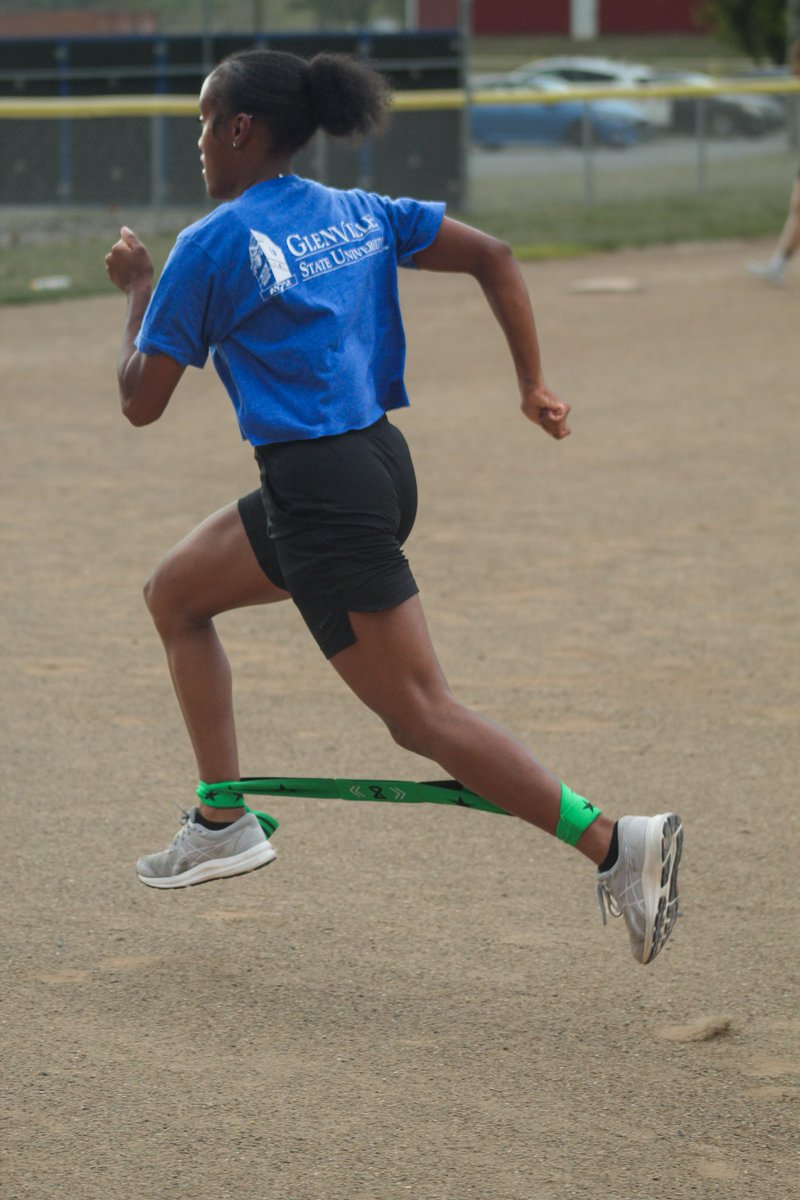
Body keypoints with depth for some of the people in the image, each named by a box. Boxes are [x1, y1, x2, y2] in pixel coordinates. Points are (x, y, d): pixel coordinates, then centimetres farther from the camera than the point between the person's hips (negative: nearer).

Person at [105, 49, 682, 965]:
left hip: (321, 494, -9)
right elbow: (493, 258, 4)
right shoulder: (359, 216, 10)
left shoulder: (211, 245, -10)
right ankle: (223, 820, 23)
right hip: (378, 463, 9)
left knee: (420, 716, -7)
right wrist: (533, 385, 7)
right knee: (173, 595, 23)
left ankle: (615, 844, -15)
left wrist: (137, 291, 11)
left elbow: (140, 400, -5)